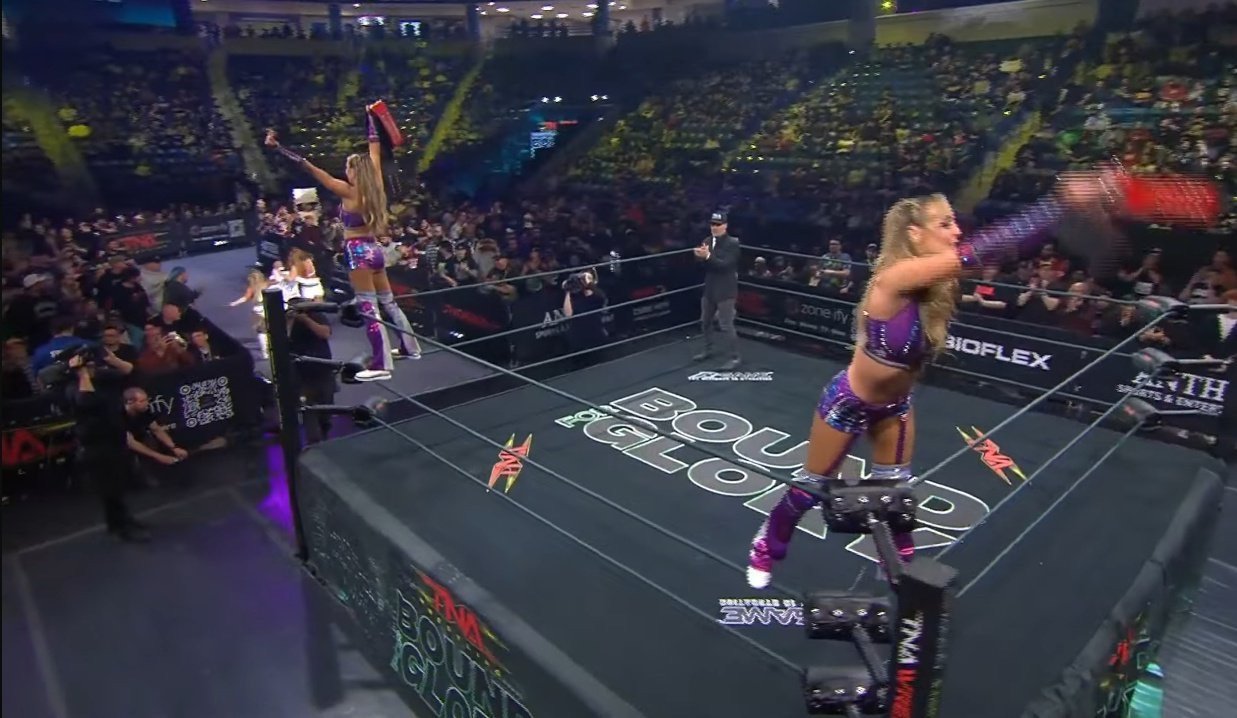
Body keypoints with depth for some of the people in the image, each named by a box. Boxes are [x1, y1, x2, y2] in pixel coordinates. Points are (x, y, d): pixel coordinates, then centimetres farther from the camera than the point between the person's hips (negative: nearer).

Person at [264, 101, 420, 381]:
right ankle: (410, 348, 28)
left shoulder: (349, 192, -13)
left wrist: (279, 147, -20)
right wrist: (370, 117, 24)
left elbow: (316, 171, -18)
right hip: (374, 249, 7)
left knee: (369, 309, -7)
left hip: (358, 252, -7)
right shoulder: (375, 186, 3)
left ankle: (381, 366, -7)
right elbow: (375, 150, 14)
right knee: (388, 302, 18)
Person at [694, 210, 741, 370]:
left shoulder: (733, 243, -13)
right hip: (709, 288, 7)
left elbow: (725, 265, -23)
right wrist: (700, 256, -21)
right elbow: (704, 264, 2)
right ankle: (708, 350, 37)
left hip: (725, 290, -7)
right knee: (705, 322, 19)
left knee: (726, 325, -8)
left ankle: (734, 358, 1)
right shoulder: (707, 241, 6)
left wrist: (708, 256, -33)